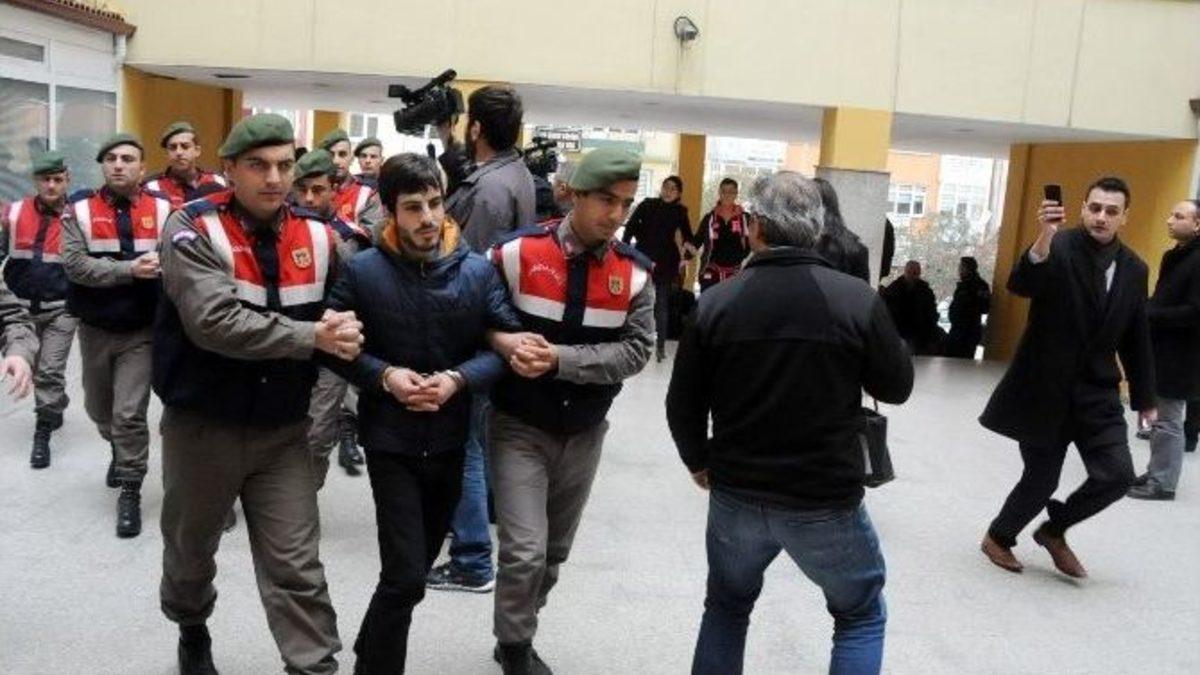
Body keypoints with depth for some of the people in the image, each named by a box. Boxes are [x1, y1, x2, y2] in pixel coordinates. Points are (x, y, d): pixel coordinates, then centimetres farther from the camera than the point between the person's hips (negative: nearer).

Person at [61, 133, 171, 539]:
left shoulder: (162, 209, -3)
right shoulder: (79, 210, -4)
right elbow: (74, 264, -15)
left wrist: (164, 263, -26)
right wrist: (129, 269, -25)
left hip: (142, 331, -2)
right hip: (95, 330, 2)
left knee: (129, 414, -6)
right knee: (99, 409, 20)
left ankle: (130, 492, 8)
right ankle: (121, 449, 50)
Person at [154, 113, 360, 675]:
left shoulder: (316, 236, -1)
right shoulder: (194, 230, -14)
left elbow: (343, 312, 12)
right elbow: (215, 322, -27)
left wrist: (343, 329, -12)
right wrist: (312, 336, -27)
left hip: (283, 430, 2)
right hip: (203, 426, -1)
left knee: (296, 567, 1)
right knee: (191, 547, 21)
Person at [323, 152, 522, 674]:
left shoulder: (478, 271, -6)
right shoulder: (362, 271, -9)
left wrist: (459, 379, -18)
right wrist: (384, 376, -18)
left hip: (450, 440, 3)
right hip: (390, 441, -3)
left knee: (417, 565, 21)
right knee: (406, 577, -8)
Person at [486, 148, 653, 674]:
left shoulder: (635, 272, -4)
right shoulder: (518, 251, -13)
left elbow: (636, 351, -11)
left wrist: (560, 358, -22)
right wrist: (503, 342, -25)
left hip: (585, 432, 4)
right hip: (519, 427, -4)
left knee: (553, 552, 17)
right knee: (525, 551, -9)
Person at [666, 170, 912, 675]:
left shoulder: (716, 302, -7)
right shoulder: (858, 300, -13)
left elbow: (683, 405, 0)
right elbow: (897, 387, 0)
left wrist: (699, 462, 18)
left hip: (736, 495, 2)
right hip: (827, 502, -2)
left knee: (727, 608, 26)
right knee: (861, 616, 21)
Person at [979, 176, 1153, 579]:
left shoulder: (1134, 269, 5)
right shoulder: (1058, 247, -12)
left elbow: (1137, 339, 13)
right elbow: (1019, 285, -32)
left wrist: (1145, 397, 16)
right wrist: (1044, 239, -48)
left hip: (1098, 392, 5)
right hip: (1046, 387, -5)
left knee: (1118, 475, -5)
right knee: (1041, 479, 4)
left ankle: (1053, 529, 22)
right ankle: (998, 537, 32)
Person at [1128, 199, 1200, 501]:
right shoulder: (1174, 256, 12)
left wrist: (1148, 314, -20)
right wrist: (1145, 311, 1)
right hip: (1160, 351, 9)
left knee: (1168, 422, 0)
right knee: (1160, 417, 17)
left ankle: (1163, 483, 11)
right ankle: (1156, 473, 28)